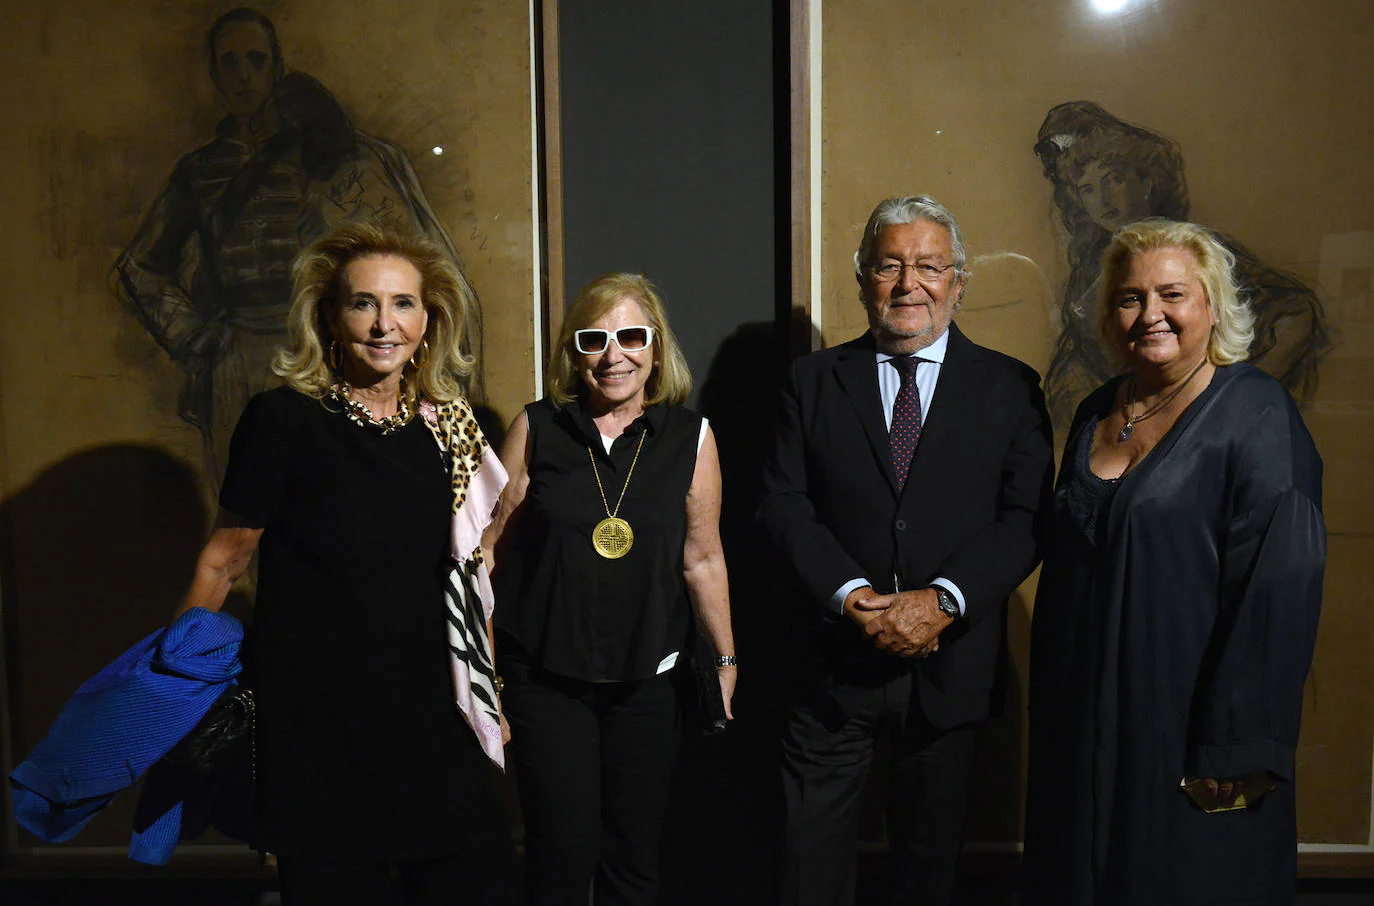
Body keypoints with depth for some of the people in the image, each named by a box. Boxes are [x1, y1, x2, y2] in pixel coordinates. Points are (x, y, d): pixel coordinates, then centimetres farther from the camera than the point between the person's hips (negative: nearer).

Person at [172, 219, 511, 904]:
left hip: (428, 710, 4)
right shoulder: (283, 420, -9)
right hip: (314, 715, -4)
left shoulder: (447, 424, 5)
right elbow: (223, 562, -1)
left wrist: (487, 693, 18)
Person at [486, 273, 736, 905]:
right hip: (543, 677, -1)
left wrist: (726, 659, 9)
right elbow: (493, 543, 0)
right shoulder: (536, 429, -3)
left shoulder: (691, 437, -1)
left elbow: (701, 559, 5)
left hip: (646, 680, 1)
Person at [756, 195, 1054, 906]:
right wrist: (852, 594, -16)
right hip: (833, 659, 0)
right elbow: (783, 503, -3)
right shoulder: (814, 380, 4)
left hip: (950, 661, 1)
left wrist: (944, 599, -17)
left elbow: (1026, 517, -4)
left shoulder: (1009, 387, 3)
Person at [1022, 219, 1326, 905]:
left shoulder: (1255, 415, -12)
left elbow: (1280, 585, -17)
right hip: (1083, 716, 6)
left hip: (1187, 726, -5)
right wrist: (1057, 708, 13)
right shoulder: (1096, 413, 7)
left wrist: (1238, 748, -19)